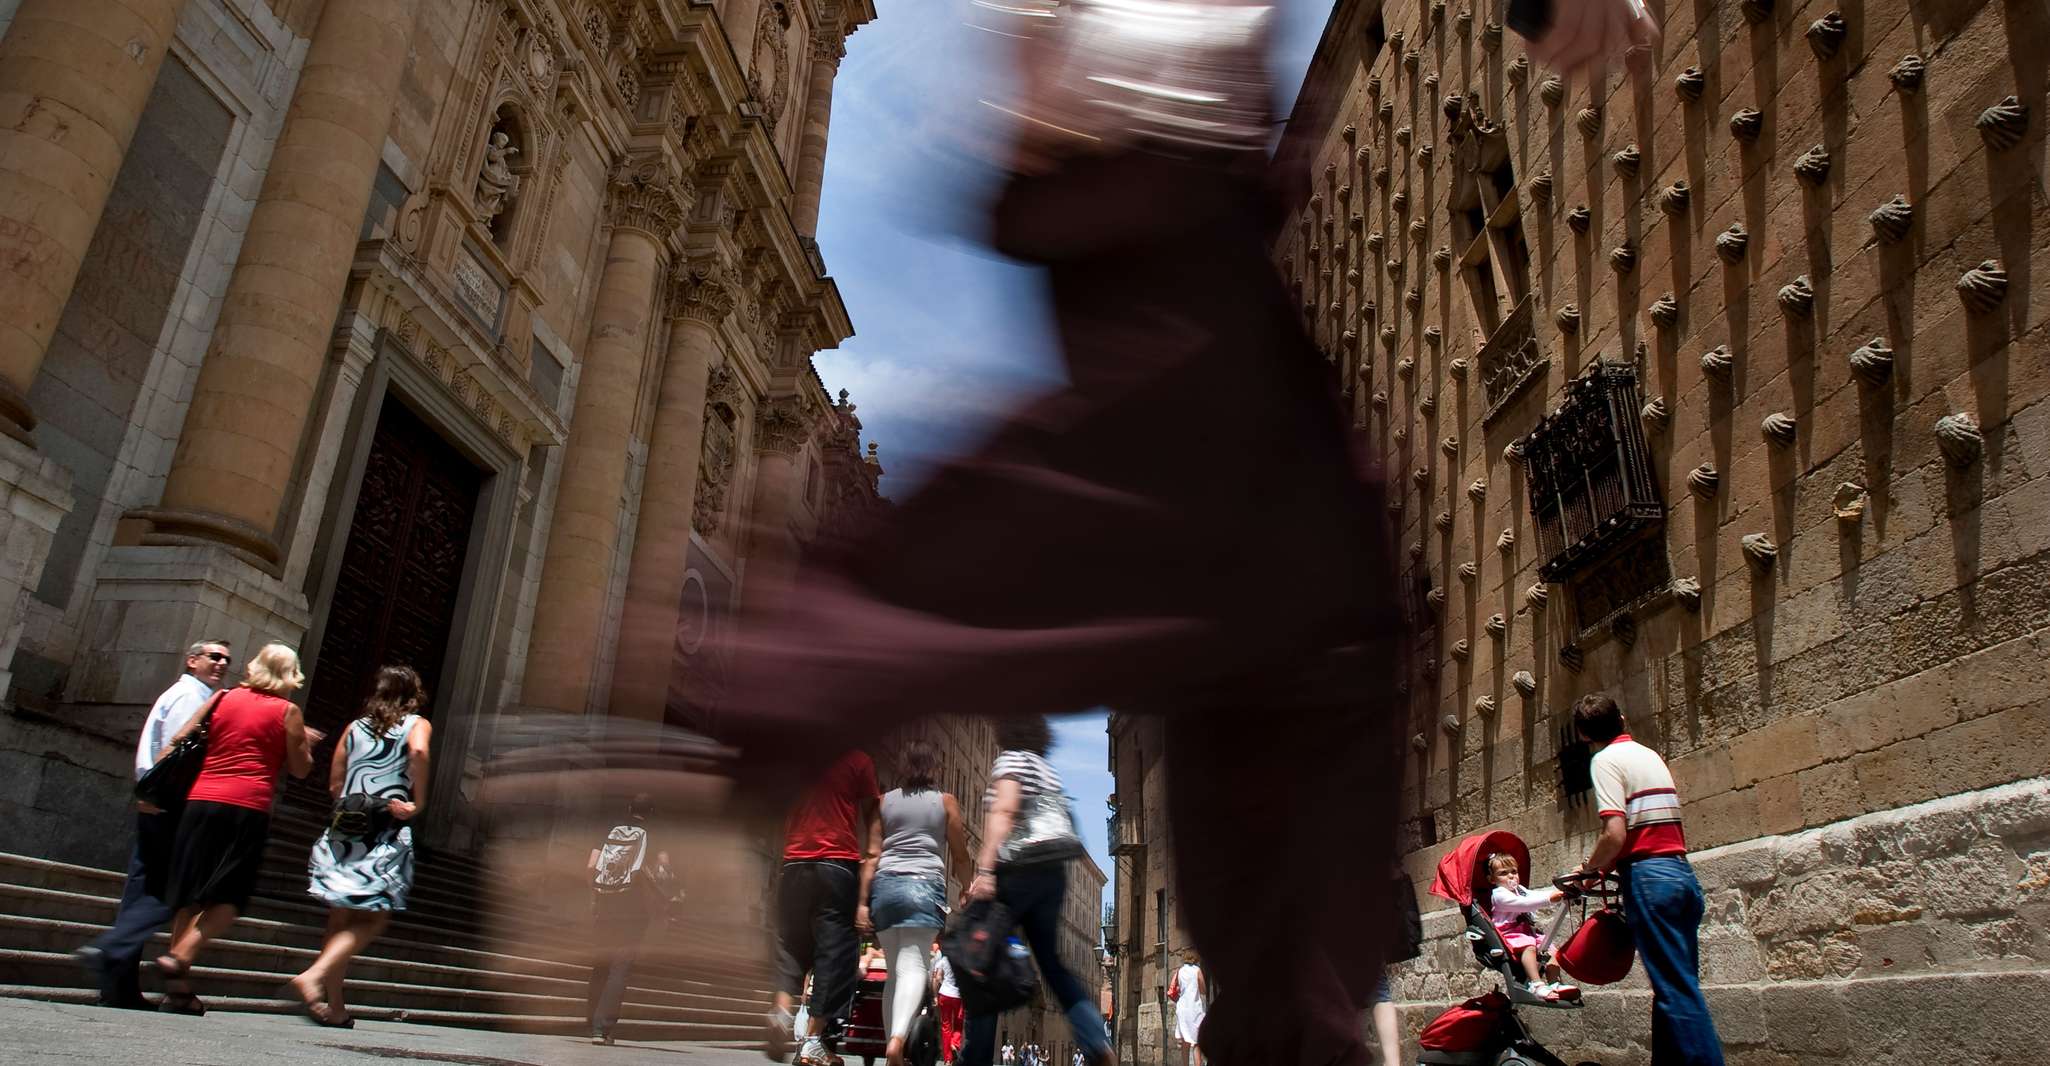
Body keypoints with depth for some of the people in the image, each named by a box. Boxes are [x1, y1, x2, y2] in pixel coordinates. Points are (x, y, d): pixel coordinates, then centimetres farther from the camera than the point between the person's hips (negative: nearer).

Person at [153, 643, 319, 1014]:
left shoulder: (224, 698, 12)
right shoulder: (287, 711, 2)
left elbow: (178, 742, 13)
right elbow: (299, 769, 6)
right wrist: (305, 743, 23)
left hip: (200, 801, 4)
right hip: (248, 807, -4)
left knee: (190, 894, 10)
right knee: (228, 897, 3)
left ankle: (176, 989, 11)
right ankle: (179, 957, -17)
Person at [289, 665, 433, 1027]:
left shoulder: (355, 727, 16)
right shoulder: (417, 724, 4)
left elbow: (334, 785, 12)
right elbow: (418, 751, -20)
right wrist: (418, 803, -14)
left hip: (344, 828, 5)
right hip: (387, 832, -5)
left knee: (342, 918, 10)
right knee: (375, 917, 0)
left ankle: (334, 1005, 14)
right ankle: (315, 975, -19)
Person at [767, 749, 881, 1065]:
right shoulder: (858, 760, 5)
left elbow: (782, 821, 17)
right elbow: (871, 819, 4)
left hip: (794, 866, 3)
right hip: (839, 866, -3)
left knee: (790, 943, 13)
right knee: (835, 952, 0)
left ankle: (781, 1009, -12)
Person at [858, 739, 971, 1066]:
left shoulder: (885, 801, 13)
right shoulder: (946, 801, 7)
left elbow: (872, 855, 7)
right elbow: (959, 857, 9)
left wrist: (863, 902, 6)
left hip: (885, 884, 3)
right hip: (925, 884, -3)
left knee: (895, 970, 13)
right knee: (914, 967, -12)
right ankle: (897, 1038, -33)